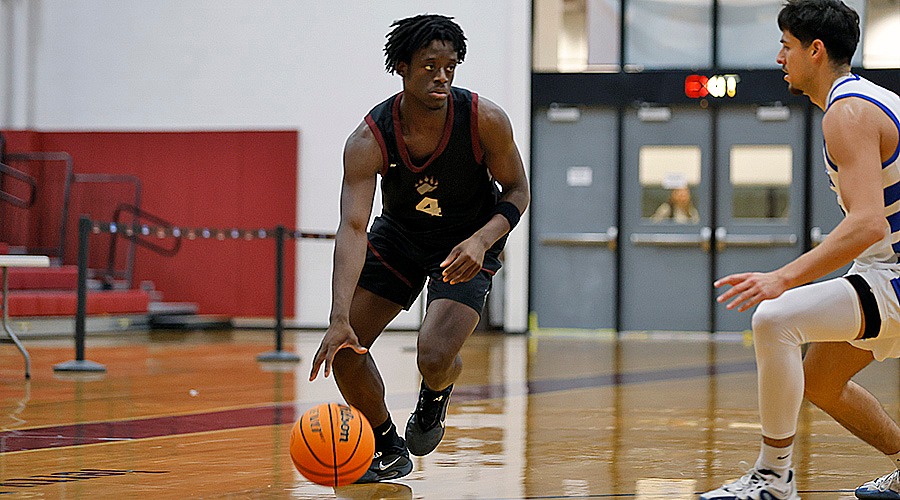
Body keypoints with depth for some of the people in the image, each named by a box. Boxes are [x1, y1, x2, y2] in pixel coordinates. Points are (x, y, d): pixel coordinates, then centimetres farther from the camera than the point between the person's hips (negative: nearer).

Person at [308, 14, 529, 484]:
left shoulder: (485, 120, -25)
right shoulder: (368, 140, -26)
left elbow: (517, 190, -10)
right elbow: (353, 227, -32)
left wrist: (481, 239, -31)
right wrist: (339, 318, -44)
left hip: (469, 243, -2)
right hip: (399, 235, 2)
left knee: (435, 357, -24)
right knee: (343, 347, -8)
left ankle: (436, 394, 17)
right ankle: (388, 448, 17)